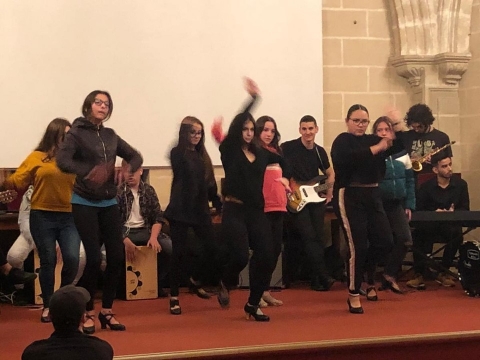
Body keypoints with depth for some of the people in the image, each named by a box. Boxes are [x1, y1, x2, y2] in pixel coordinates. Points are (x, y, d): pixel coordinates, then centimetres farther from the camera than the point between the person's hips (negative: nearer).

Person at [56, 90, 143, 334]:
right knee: (94, 258, -9)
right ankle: (89, 313, 8)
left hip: (109, 203, 5)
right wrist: (88, 172, -35)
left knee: (116, 256, 1)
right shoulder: (77, 133, -7)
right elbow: (62, 161, -22)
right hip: (85, 203, -5)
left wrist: (127, 169, -8)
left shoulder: (110, 135, 9)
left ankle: (107, 311, 16)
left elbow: (136, 156, 14)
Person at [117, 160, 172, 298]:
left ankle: (156, 282, 2)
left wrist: (153, 237, -16)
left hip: (145, 230, 3)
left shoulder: (149, 190, 8)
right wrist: (126, 241, -27)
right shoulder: (117, 191, -2)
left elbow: (158, 217, 4)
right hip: (124, 231, -3)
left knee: (170, 247, -22)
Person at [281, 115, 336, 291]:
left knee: (318, 238, 4)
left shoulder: (320, 151, 9)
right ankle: (323, 277, -13)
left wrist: (330, 189, 9)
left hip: (316, 198, 5)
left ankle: (316, 279, 12)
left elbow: (330, 172, 24)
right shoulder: (288, 147, -8)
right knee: (309, 238, -13)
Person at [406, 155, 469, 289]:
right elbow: (418, 210, -3)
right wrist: (434, 213, -22)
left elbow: (465, 209, 4)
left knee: (457, 235, -34)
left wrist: (454, 213, -19)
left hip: (450, 226, 0)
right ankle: (419, 274, -23)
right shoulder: (426, 186, -1)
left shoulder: (460, 184, 3)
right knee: (418, 234, -33)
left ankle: (443, 273, -17)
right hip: (429, 225, 0)